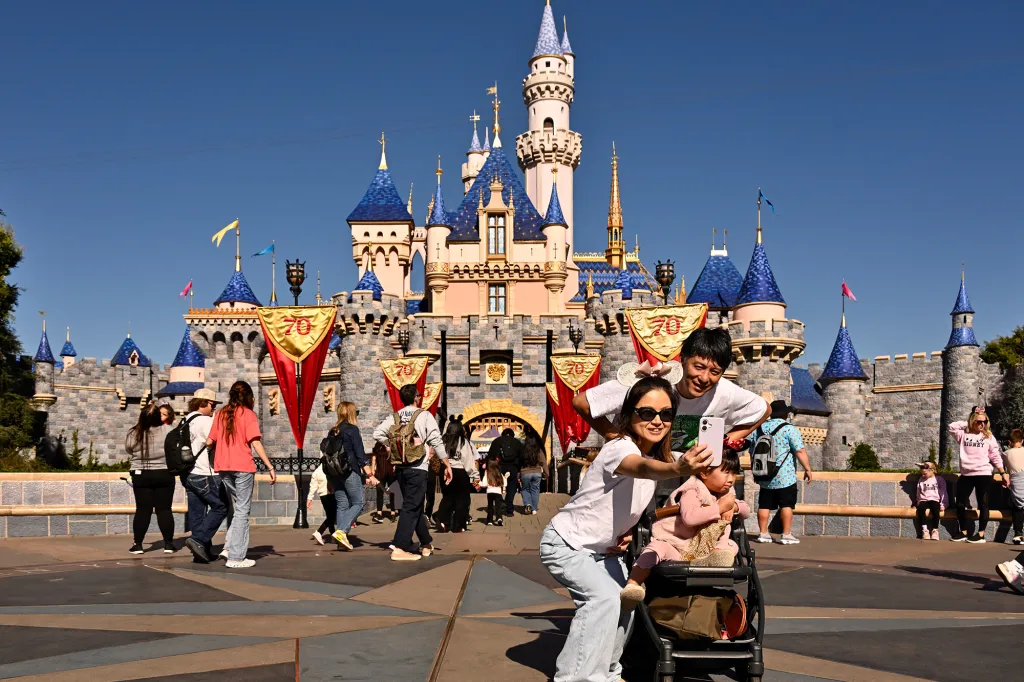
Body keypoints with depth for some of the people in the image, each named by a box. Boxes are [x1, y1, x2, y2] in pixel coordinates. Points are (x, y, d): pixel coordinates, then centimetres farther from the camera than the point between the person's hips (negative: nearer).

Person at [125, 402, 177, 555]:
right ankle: (168, 543, 8)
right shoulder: (168, 430, -11)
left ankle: (138, 544, 10)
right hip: (164, 475, -1)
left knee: (143, 510, 7)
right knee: (164, 509, 5)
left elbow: (128, 449, 9)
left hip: (141, 475, 1)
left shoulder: (134, 433, -7)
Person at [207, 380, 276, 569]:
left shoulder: (221, 413, 10)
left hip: (223, 468, 5)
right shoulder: (248, 414, -3)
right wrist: (270, 467, -11)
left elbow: (210, 442, 7)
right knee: (242, 511, 1)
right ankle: (236, 557, 0)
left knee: (238, 508, 20)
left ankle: (229, 546, 9)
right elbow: (255, 443, -11)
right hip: (243, 467, -5)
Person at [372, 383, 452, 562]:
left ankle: (426, 543, 29)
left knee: (415, 506, 17)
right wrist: (447, 465, -5)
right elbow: (436, 441, -9)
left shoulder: (394, 417, 8)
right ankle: (400, 549, -9)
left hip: (400, 467, 6)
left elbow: (377, 433, -4)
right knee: (411, 508, -3)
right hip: (417, 468, -5)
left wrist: (390, 447, 9)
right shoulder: (424, 415, -5)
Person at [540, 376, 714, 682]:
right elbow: (643, 468, -54)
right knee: (605, 598, -25)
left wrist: (624, 533, -6)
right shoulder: (619, 448, -29)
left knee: (625, 602, 7)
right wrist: (678, 469, -75)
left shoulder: (659, 457, -3)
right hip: (566, 544, -9)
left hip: (602, 549, 9)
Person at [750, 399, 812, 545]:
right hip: (785, 477, -5)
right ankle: (786, 535, 0)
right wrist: (808, 469, -8)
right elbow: (800, 451, -15)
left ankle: (763, 533, 12)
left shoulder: (758, 428, 8)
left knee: (764, 505, 9)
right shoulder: (789, 429, -10)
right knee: (786, 505, 1)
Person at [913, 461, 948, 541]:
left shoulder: (939, 480, 10)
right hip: (923, 501, 2)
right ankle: (924, 530, -37)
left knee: (935, 508, -38)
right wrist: (916, 503, 18)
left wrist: (943, 504, -6)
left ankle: (935, 530, -30)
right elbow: (918, 494, 26)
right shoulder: (920, 481, 20)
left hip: (935, 500, -2)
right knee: (921, 508, -34)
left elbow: (943, 493, 5)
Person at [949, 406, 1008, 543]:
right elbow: (952, 427, -7)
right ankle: (963, 532, 17)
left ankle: (981, 534, 8)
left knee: (982, 504, 3)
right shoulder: (963, 435, 6)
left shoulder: (988, 437, 3)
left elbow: (995, 456, 5)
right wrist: (967, 424, -1)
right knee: (960, 504, 5)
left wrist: (1003, 473, 3)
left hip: (983, 474, -3)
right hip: (966, 475, 3)